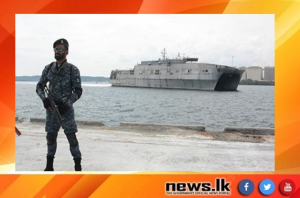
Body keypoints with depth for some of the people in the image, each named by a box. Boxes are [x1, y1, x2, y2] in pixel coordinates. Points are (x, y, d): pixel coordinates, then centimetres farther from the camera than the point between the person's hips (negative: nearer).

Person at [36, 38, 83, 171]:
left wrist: (66, 103, -19)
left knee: (71, 137, -2)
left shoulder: (73, 69, -6)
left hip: (66, 109, -4)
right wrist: (44, 99, -10)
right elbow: (39, 86, 9)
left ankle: (78, 165, 10)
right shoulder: (48, 68, 6)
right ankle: (49, 166, 24)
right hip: (50, 109, 4)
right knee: (50, 136, 10)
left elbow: (78, 91, -8)